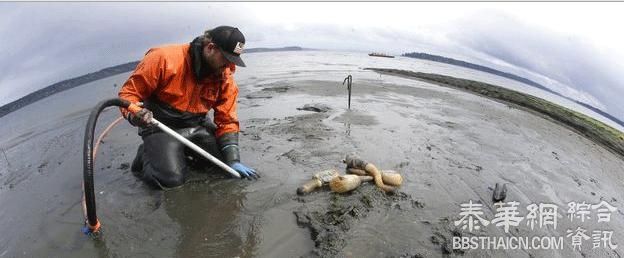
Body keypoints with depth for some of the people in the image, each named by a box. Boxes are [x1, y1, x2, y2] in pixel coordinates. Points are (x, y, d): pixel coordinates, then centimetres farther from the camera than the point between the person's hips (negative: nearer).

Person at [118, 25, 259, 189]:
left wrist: (233, 161, -14)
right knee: (171, 178, -23)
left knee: (225, 163, -7)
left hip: (198, 126, 5)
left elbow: (227, 120, -5)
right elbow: (129, 92, -12)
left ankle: (184, 153, 18)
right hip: (161, 127, -5)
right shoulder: (164, 58, -21)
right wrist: (134, 115, -34)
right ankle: (147, 156, 10)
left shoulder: (225, 77, -8)